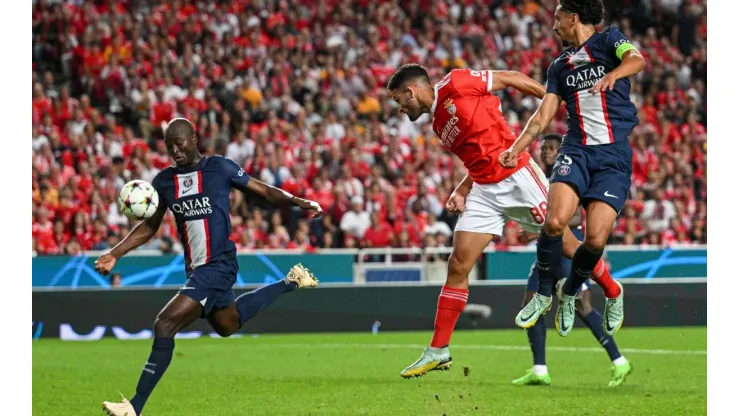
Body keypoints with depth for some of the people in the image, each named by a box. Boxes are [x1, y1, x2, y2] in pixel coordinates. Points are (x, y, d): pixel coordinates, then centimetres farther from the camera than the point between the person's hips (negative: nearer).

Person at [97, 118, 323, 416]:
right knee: (227, 325, 30)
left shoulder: (219, 167, -9)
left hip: (217, 265, -8)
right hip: (196, 268, 8)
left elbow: (265, 192, -3)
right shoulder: (164, 181, 6)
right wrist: (114, 254, 5)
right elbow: (149, 226, 16)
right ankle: (290, 283, 49)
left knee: (165, 326, -19)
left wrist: (296, 201, -20)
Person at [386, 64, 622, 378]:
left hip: (517, 176, -7)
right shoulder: (438, 125, 16)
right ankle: (438, 351, 0)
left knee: (564, 243, -2)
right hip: (485, 191, 7)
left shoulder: (455, 84, -7)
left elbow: (511, 79, -3)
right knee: (457, 266, -1)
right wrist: (461, 192, 7)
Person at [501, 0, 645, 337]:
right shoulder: (559, 65, 19)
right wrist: (516, 149, 5)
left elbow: (637, 59, -18)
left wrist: (613, 74, -39)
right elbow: (544, 115, 19)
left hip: (614, 156, -3)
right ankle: (543, 293, -2)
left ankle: (569, 292, 17)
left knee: (596, 240, -12)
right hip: (576, 151, 3)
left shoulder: (609, 40, 4)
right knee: (555, 222, -22)